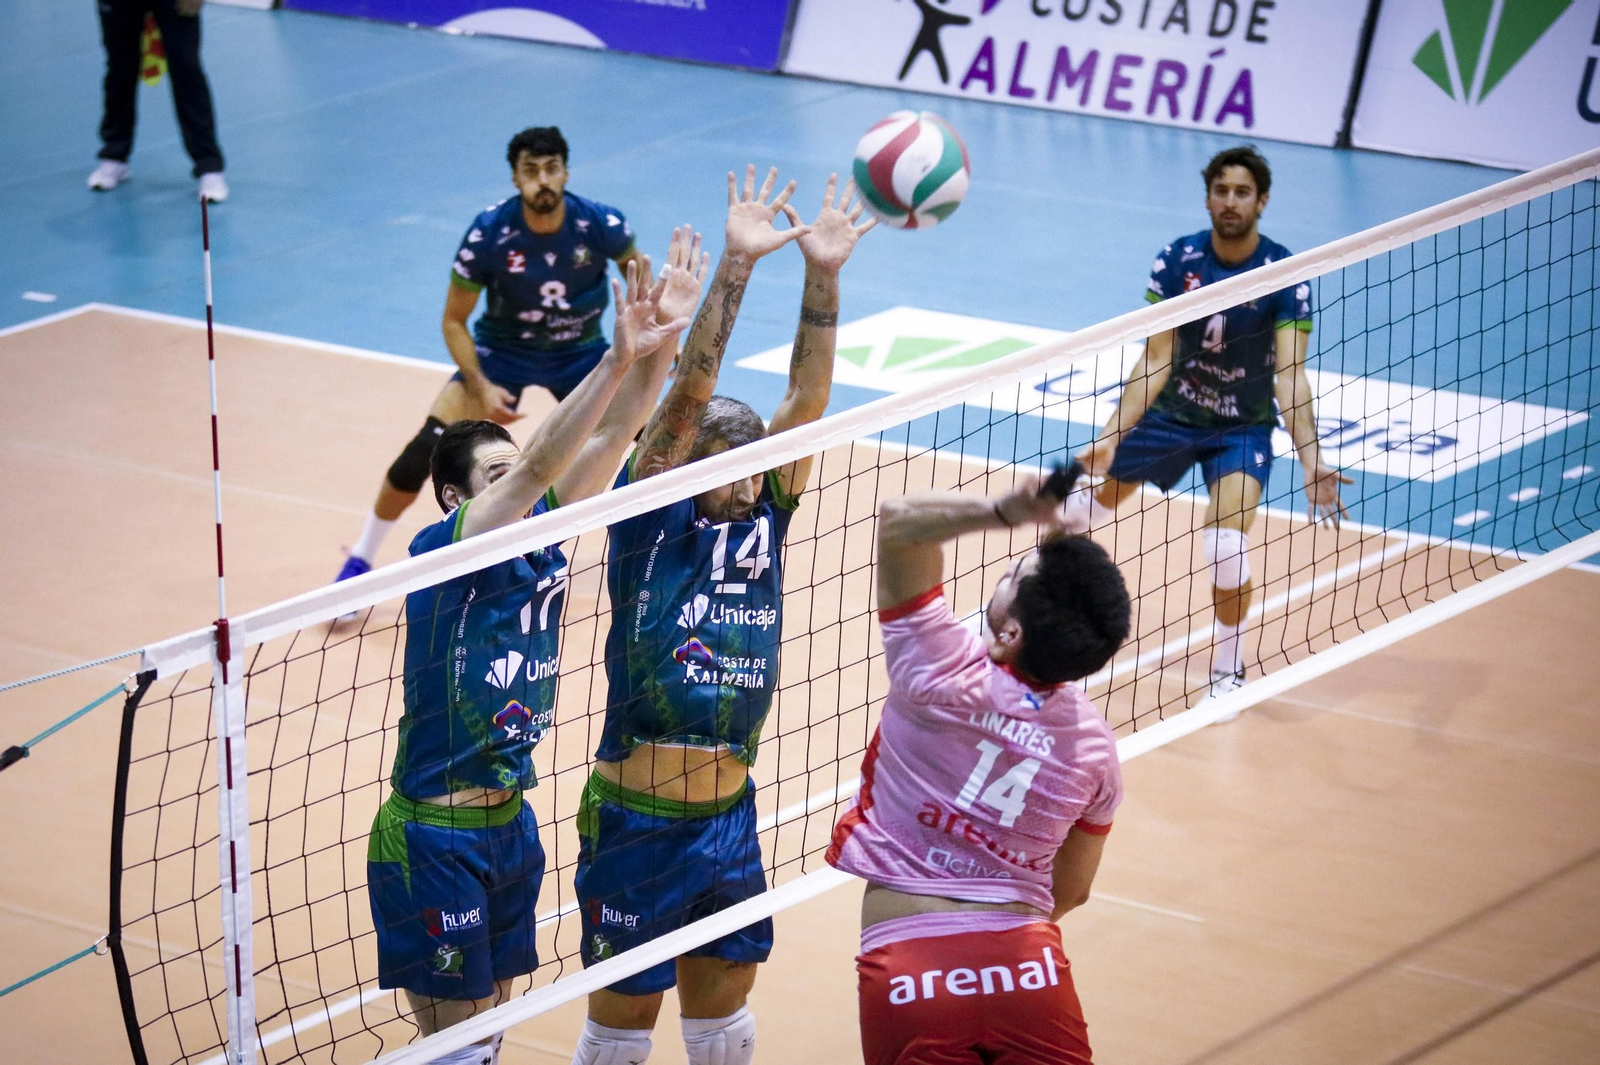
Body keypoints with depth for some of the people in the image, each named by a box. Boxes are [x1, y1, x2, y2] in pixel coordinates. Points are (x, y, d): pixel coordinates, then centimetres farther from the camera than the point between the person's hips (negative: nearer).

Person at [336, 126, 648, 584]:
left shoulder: (599, 224, -22)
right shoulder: (488, 234, -25)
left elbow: (635, 267, 4)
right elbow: (454, 321, -13)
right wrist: (481, 387, -24)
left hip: (580, 352, 2)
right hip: (502, 352, -2)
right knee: (425, 451, -19)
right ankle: (360, 560, -2)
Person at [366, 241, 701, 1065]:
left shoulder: (539, 539, 4)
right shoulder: (444, 552, -14)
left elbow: (613, 434, -2)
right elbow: (539, 463, -28)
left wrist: (666, 336, -15)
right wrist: (619, 358, -36)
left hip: (509, 822, 7)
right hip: (435, 838, -7)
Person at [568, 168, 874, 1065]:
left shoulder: (762, 519, 5)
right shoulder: (652, 520, -7)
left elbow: (806, 402, -3)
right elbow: (687, 396, -17)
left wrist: (823, 275, -14)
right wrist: (735, 266, -26)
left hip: (730, 820, 5)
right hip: (637, 824, -5)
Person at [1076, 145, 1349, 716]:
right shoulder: (1177, 260, -13)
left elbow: (1290, 375, -22)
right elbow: (1156, 360, -11)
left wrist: (1313, 462, -34)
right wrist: (1111, 435, -20)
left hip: (1242, 427, -3)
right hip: (1169, 412, 3)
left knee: (1228, 550, -21)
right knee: (1098, 493, 12)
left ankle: (1228, 667, 4)